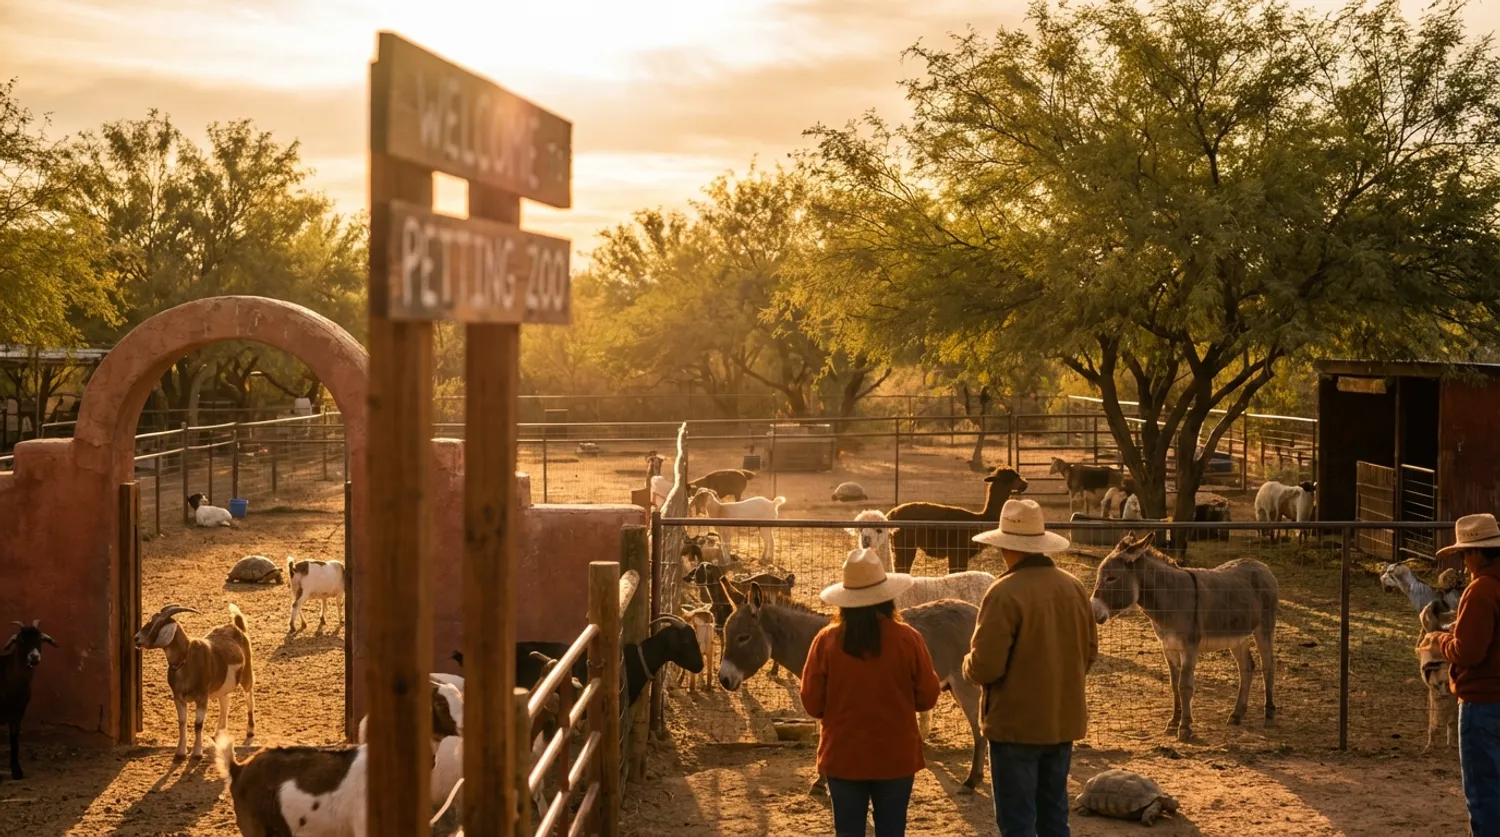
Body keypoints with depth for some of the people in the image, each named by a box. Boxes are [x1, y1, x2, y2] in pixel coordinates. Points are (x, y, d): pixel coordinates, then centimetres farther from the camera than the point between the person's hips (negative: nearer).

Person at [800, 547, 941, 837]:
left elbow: (813, 704, -4)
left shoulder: (826, 641, -10)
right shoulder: (908, 638, -11)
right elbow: (927, 697, -2)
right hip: (895, 757, 0)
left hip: (843, 757, 0)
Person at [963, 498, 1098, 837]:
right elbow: (1089, 651, 11)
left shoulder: (1005, 593, -20)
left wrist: (968, 666, 1)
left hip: (1016, 724, -6)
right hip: (1064, 720, 6)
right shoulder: (1074, 587, 0)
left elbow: (984, 667, -20)